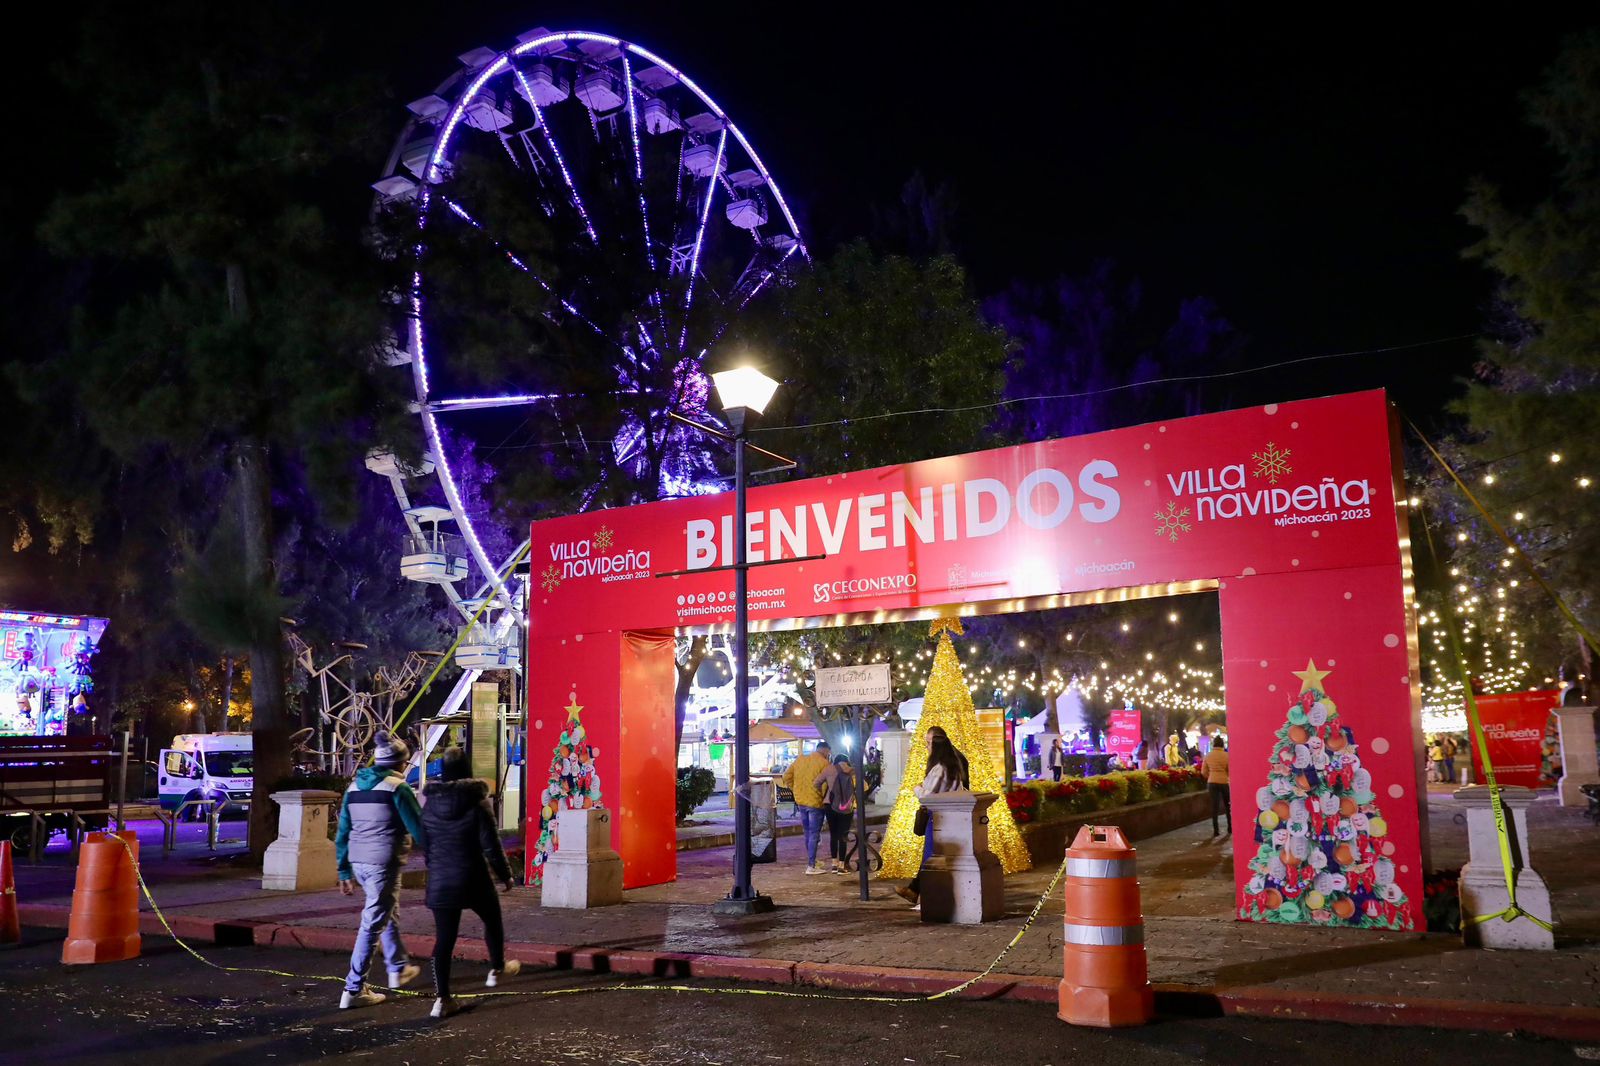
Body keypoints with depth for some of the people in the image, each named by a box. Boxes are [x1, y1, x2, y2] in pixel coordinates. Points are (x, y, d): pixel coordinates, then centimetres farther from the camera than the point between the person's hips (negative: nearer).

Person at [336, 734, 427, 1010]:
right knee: (372, 924, -2)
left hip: (358, 862, 8)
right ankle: (354, 990, 0)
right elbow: (418, 830, -12)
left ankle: (398, 968, 37)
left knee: (388, 911, 25)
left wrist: (344, 872, 18)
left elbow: (342, 833, 13)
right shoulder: (397, 788, -10)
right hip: (384, 863, -8)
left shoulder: (354, 787, 11)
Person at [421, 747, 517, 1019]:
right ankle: (497, 969, 40)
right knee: (492, 921, 23)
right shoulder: (477, 803, -12)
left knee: (444, 938, 6)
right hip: (473, 880, -3)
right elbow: (491, 845, -11)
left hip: (440, 882, 3)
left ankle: (442, 997, 2)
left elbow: (424, 844, 9)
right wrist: (504, 875, 0)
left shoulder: (429, 804, 0)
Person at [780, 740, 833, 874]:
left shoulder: (800, 759, 7)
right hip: (815, 803, -6)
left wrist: (796, 790, 13)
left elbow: (786, 777, 8)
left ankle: (812, 860, 29)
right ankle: (811, 866, 2)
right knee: (814, 834, 2)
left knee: (808, 833, 19)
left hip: (800, 802, 6)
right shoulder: (823, 763, -11)